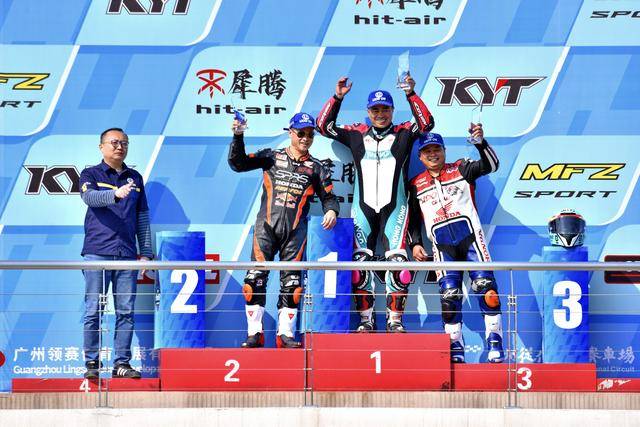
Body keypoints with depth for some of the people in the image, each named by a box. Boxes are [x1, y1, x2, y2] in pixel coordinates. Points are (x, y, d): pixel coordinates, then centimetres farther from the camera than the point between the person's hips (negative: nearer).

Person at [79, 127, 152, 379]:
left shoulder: (135, 178, 17)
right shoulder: (91, 175, 6)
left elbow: (143, 217, 18)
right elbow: (90, 197, -16)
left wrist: (146, 252, 11)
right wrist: (116, 194, -35)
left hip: (127, 254, 3)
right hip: (98, 252, -3)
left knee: (126, 311, 1)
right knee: (94, 310, -4)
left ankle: (122, 363, 5)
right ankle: (92, 362, 0)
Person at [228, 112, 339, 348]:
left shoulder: (316, 168, 13)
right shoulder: (271, 157, 10)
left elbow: (328, 196, 12)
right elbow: (238, 164, 2)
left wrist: (331, 211, -10)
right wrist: (238, 136, -11)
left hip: (295, 231, 1)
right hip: (266, 226, -1)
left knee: (291, 283, 1)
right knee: (255, 279, -8)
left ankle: (285, 333, 9)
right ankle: (254, 333, -3)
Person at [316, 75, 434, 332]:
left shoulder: (403, 135, 7)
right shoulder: (356, 134, 11)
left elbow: (426, 123, -7)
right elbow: (324, 126, 10)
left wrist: (411, 95, -17)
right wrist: (338, 98, 0)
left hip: (394, 208, -1)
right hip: (363, 207, 2)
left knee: (397, 261, -10)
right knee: (360, 263, -5)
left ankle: (394, 320, -3)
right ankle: (366, 319, 2)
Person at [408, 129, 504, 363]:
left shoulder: (461, 169, 8)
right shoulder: (416, 185, 16)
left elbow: (490, 165, -7)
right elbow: (413, 218, 22)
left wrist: (480, 142, -24)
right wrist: (415, 244, 8)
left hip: (470, 236, -2)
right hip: (442, 245, 2)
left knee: (485, 286, -13)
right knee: (449, 293, -6)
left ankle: (494, 341, -10)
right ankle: (455, 349, -1)